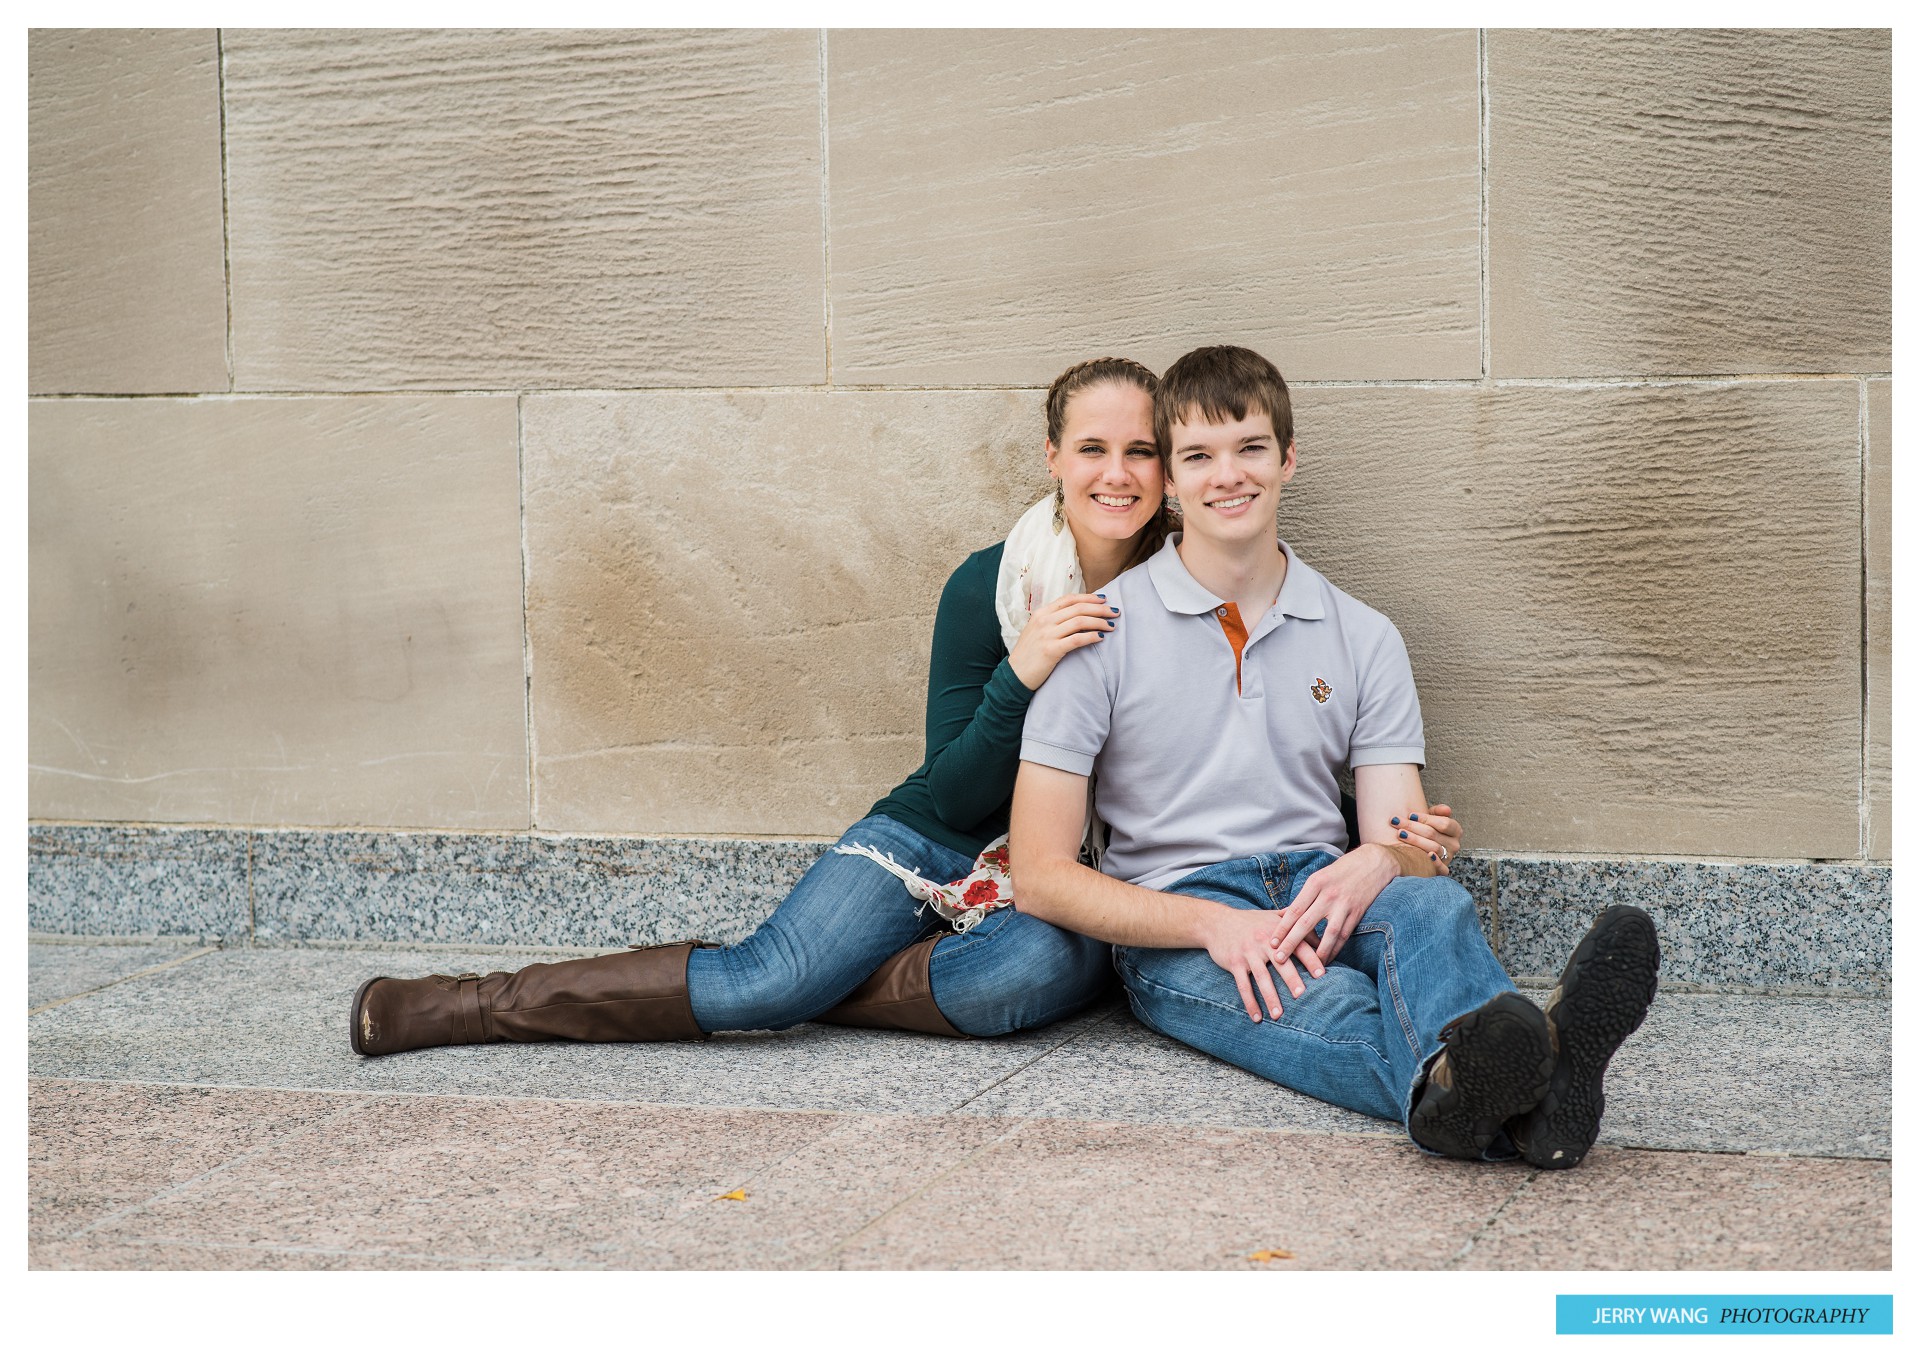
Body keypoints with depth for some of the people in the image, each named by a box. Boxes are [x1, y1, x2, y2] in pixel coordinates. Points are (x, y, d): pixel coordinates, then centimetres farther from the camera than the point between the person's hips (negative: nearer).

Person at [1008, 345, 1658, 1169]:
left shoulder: (1364, 639, 12)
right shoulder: (1104, 634, 1)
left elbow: (1408, 847, 6)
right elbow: (1042, 876, -5)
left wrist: (1376, 863, -21)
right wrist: (1213, 922, -20)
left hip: (1315, 895, 3)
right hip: (1172, 925, -3)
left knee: (1430, 903, -34)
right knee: (1321, 1003, -37)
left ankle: (1463, 1073, -68)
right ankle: (1515, 1099, -69)